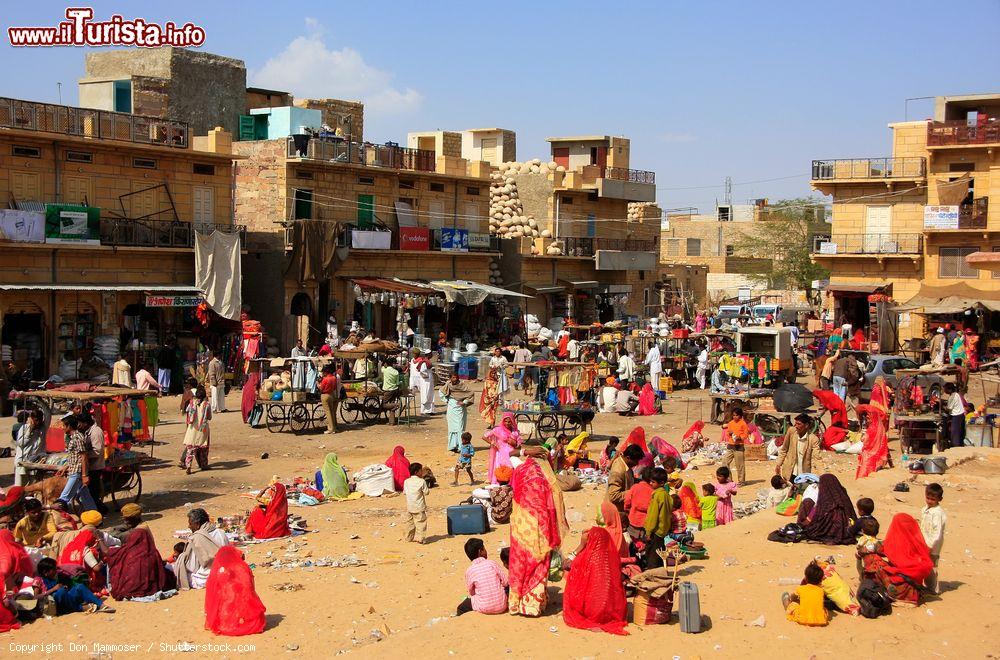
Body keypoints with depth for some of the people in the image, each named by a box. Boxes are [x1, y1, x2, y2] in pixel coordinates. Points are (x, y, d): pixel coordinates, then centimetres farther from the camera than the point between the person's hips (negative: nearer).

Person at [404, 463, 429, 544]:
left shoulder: (406, 481, 2)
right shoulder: (421, 481, -13)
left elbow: (404, 491, 9)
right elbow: (426, 492, -10)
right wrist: (428, 489, 8)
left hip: (409, 507, 5)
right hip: (419, 507, -5)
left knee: (410, 522, 15)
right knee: (420, 522, -1)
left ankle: (410, 537, 23)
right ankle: (419, 538, -7)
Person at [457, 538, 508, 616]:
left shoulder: (469, 571, -7)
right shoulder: (493, 564, -6)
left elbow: (471, 593, 2)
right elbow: (505, 583, -1)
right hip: (501, 607, -2)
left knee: (469, 599, 32)